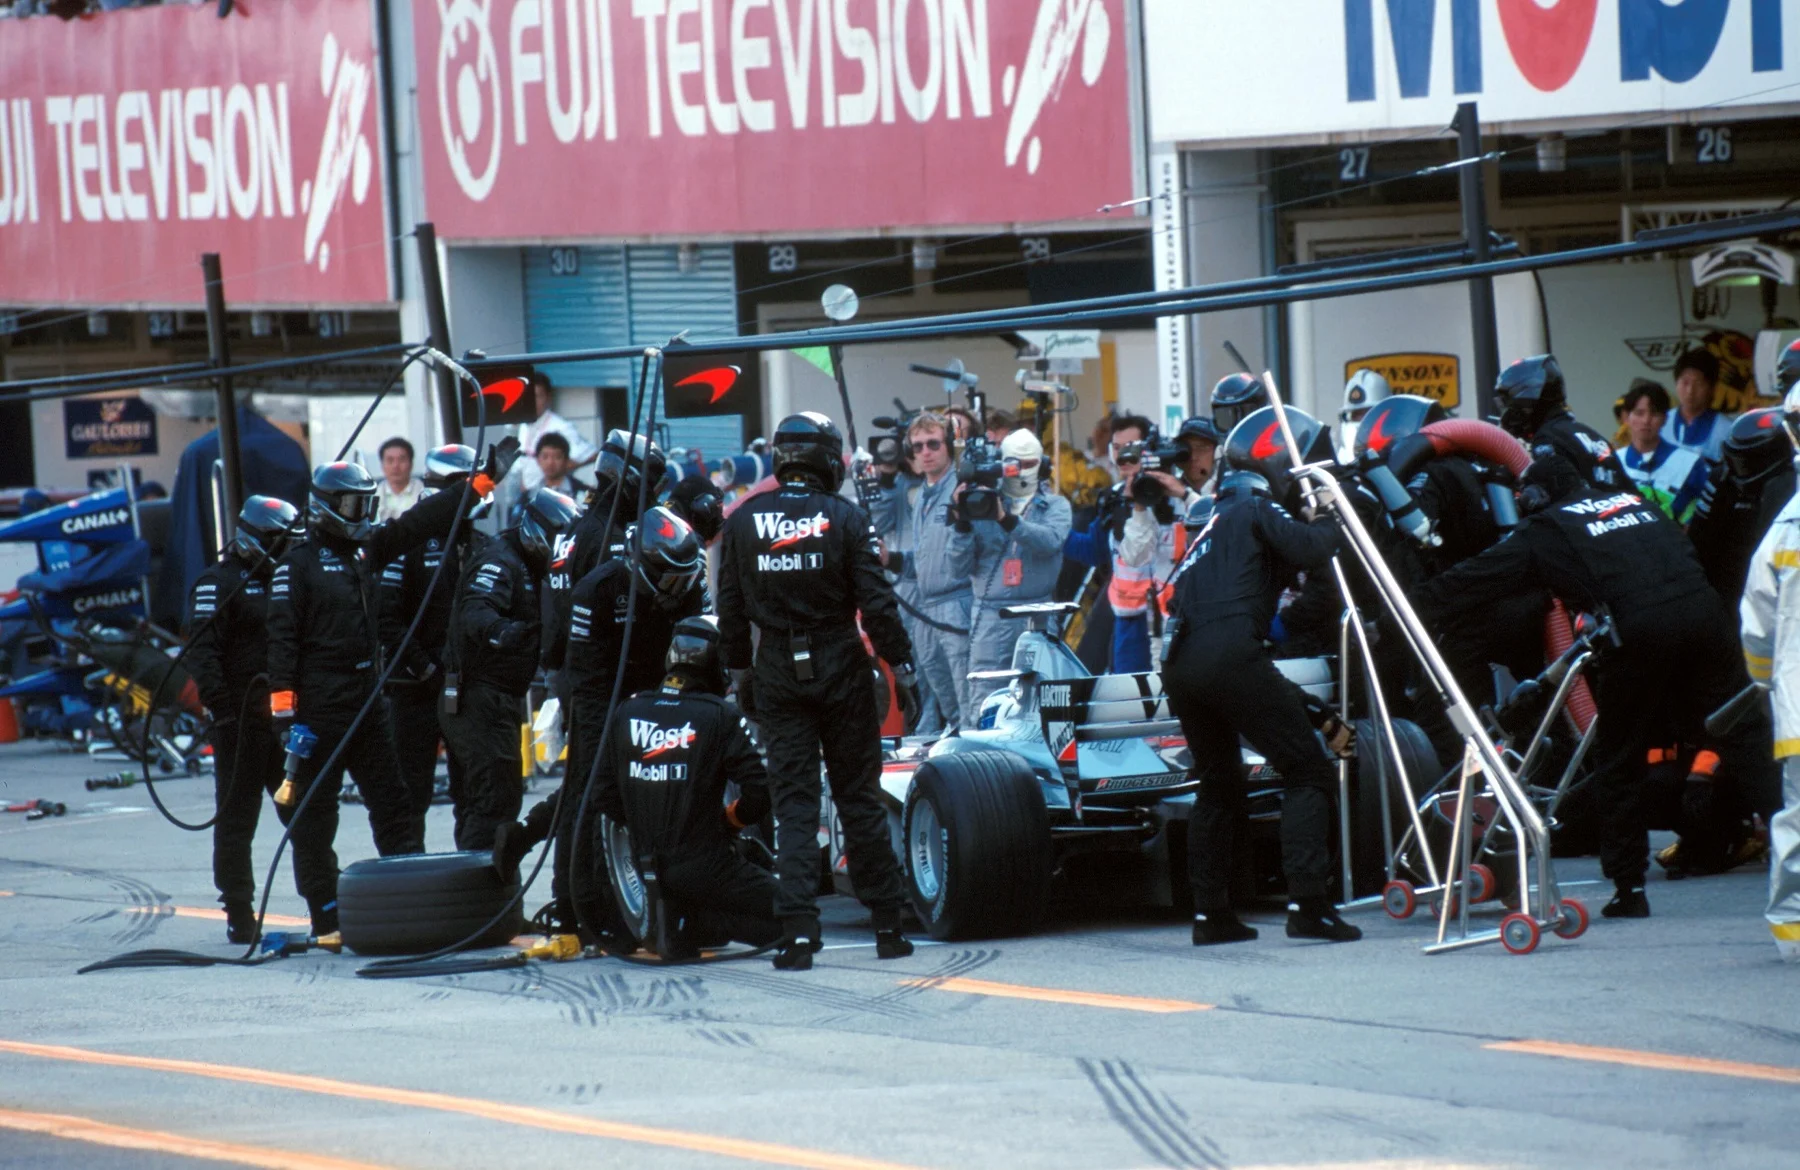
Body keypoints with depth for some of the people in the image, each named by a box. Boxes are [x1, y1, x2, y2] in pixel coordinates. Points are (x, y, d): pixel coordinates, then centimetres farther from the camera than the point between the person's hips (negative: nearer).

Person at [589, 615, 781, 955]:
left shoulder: (627, 713, 5)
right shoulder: (720, 717, -10)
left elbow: (605, 797, 9)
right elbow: (759, 793, -13)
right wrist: (730, 821, 8)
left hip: (645, 866, 6)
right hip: (701, 868, -6)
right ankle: (692, 924, -12)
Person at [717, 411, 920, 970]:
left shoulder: (743, 522, 0)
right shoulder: (844, 517, -9)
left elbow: (731, 607, 4)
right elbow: (876, 602, -10)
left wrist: (738, 671, 14)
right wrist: (901, 667, -4)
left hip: (778, 672, 2)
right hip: (841, 669, -1)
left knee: (794, 802, 3)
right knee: (859, 798, 8)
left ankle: (798, 929, -9)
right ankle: (888, 926, 12)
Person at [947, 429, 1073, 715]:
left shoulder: (1055, 506, 11)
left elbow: (1051, 540, -13)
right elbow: (960, 567, 8)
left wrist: (1007, 520, -27)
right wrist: (962, 524, -8)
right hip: (991, 614, 1)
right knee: (982, 697, -8)